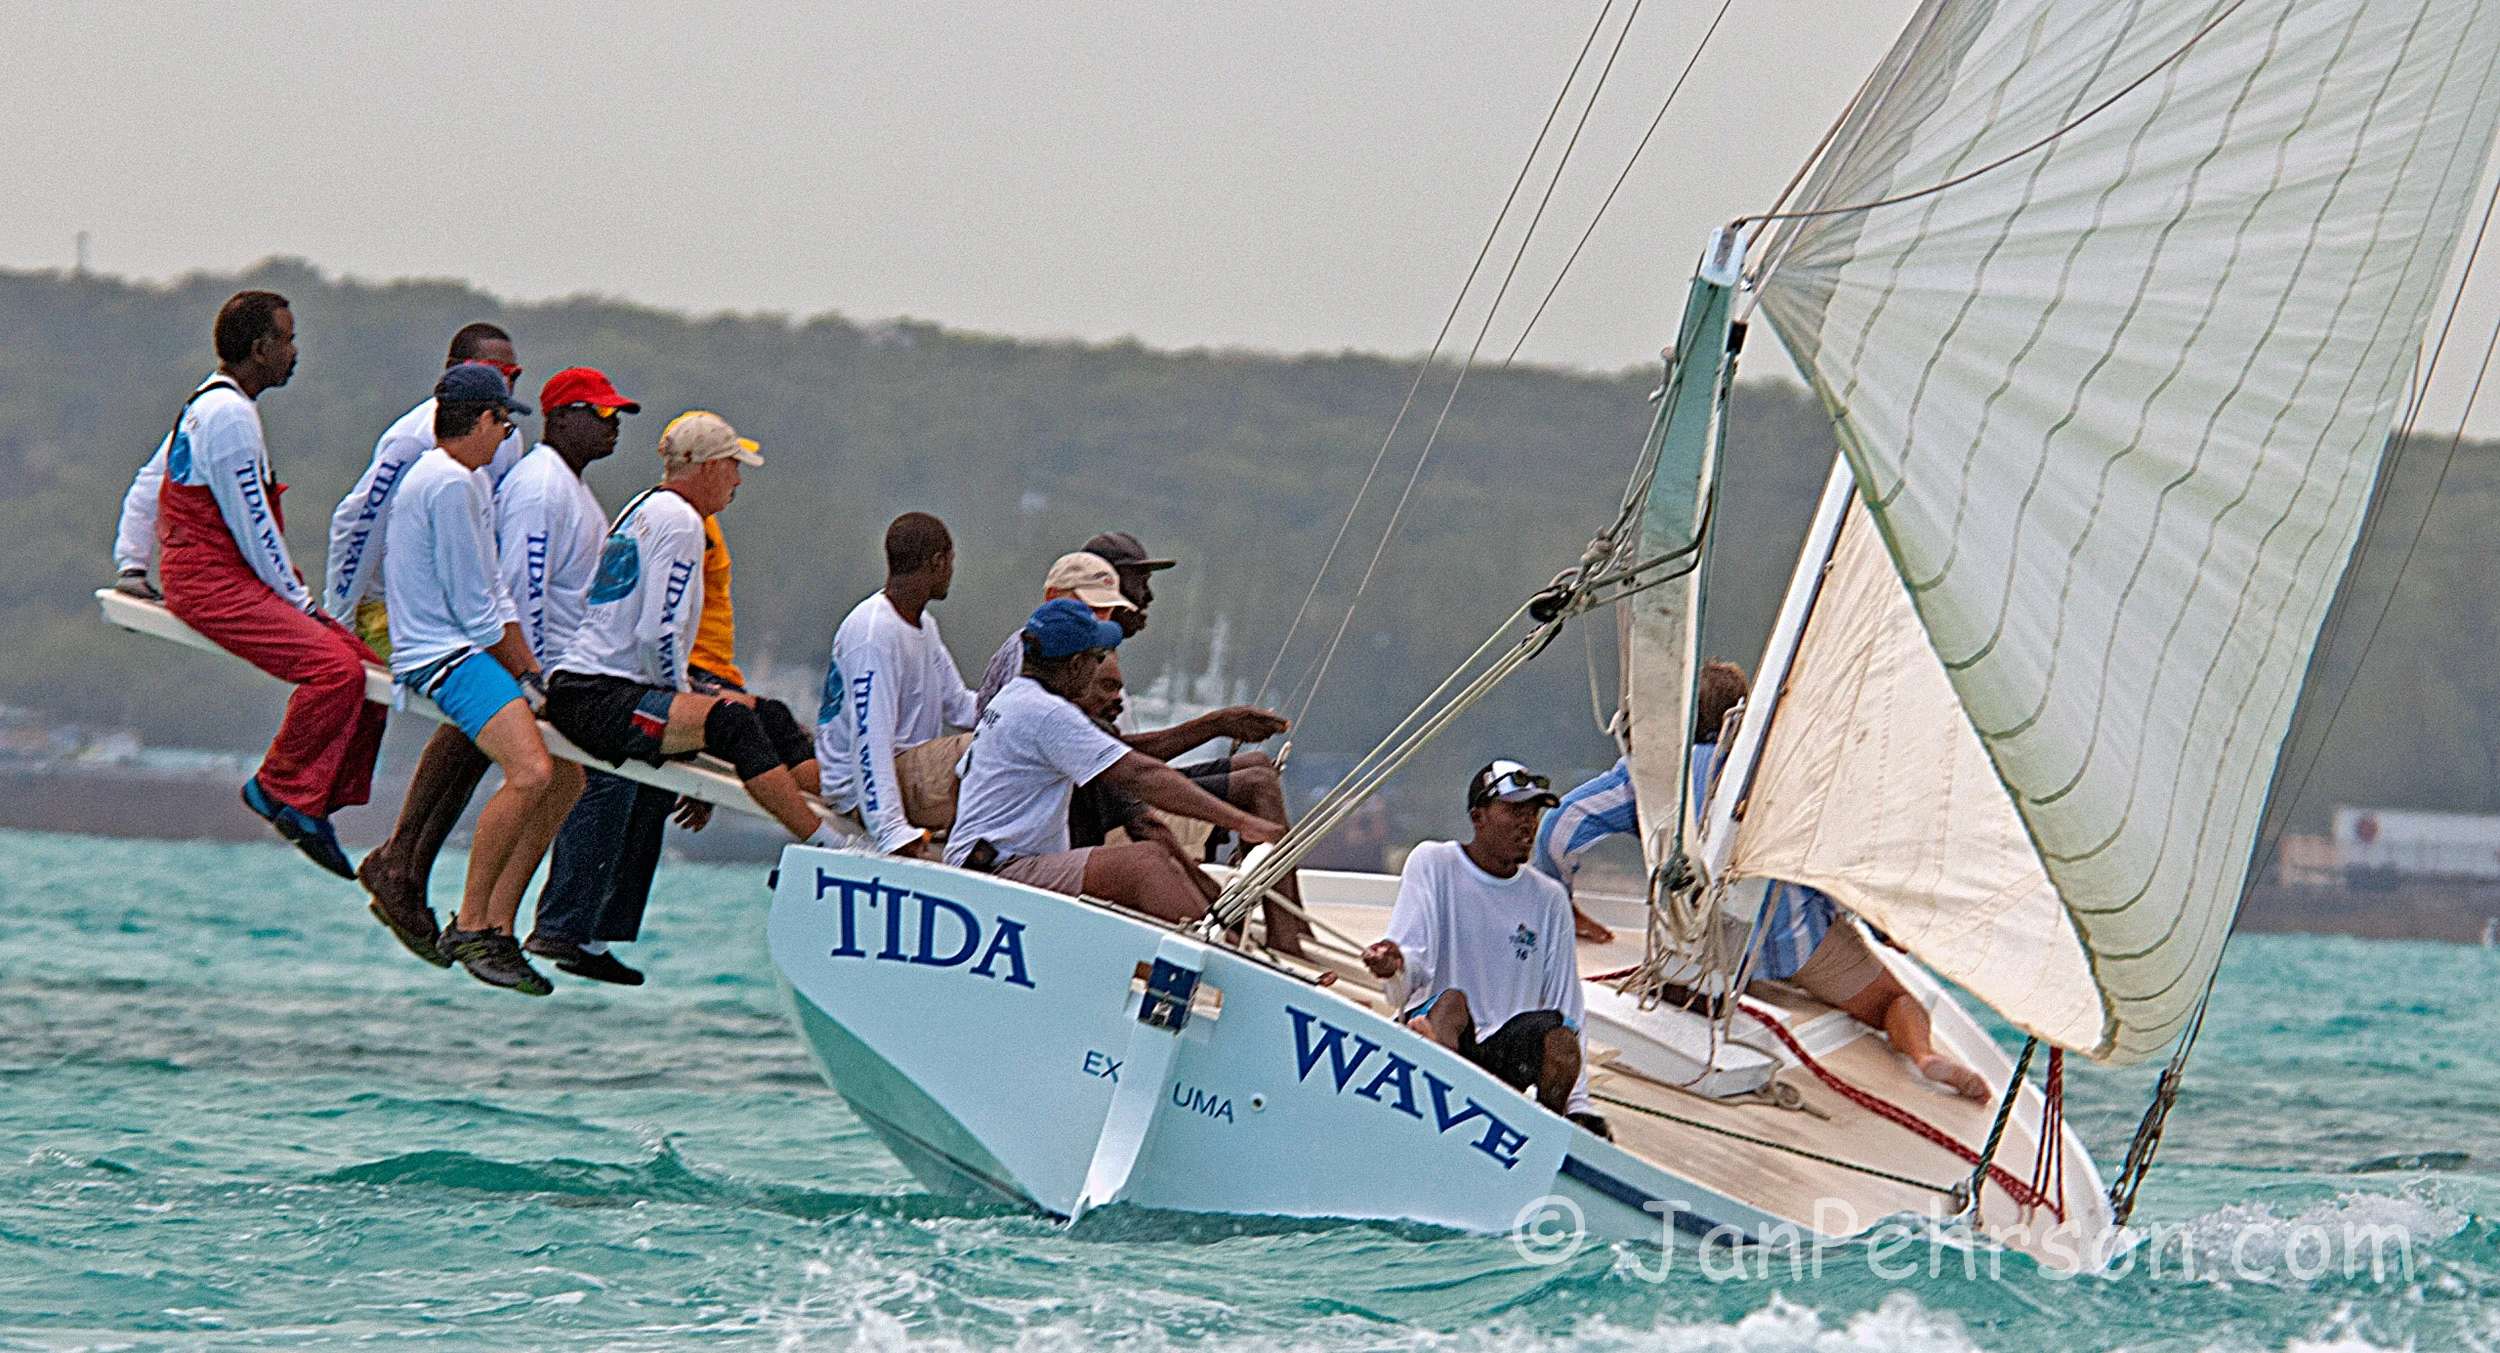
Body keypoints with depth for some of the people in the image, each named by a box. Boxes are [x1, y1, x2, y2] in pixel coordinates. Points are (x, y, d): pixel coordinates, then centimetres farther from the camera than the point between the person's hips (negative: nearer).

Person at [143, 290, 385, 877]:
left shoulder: (209, 405, 19)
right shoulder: (228, 413, -14)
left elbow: (148, 484, 26)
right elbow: (252, 526, -16)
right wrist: (299, 600, -10)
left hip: (236, 583, 10)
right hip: (211, 585, -10)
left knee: (366, 668, 1)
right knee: (334, 667, -27)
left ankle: (315, 804, 2)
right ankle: (280, 787, -15)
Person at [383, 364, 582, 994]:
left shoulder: (469, 480, 20)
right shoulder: (448, 483, -14)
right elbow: (474, 609, -15)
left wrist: (532, 673, 13)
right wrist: (521, 675, -4)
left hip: (472, 649, 11)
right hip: (442, 654, -11)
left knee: (567, 776, 9)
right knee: (531, 772, -28)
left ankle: (498, 925, 8)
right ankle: (468, 929, -21)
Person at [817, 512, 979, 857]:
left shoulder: (923, 625, 15)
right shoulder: (874, 631, -18)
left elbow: (959, 708, 14)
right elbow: (870, 738, -26)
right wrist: (893, 831, -34)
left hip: (914, 772, 10)